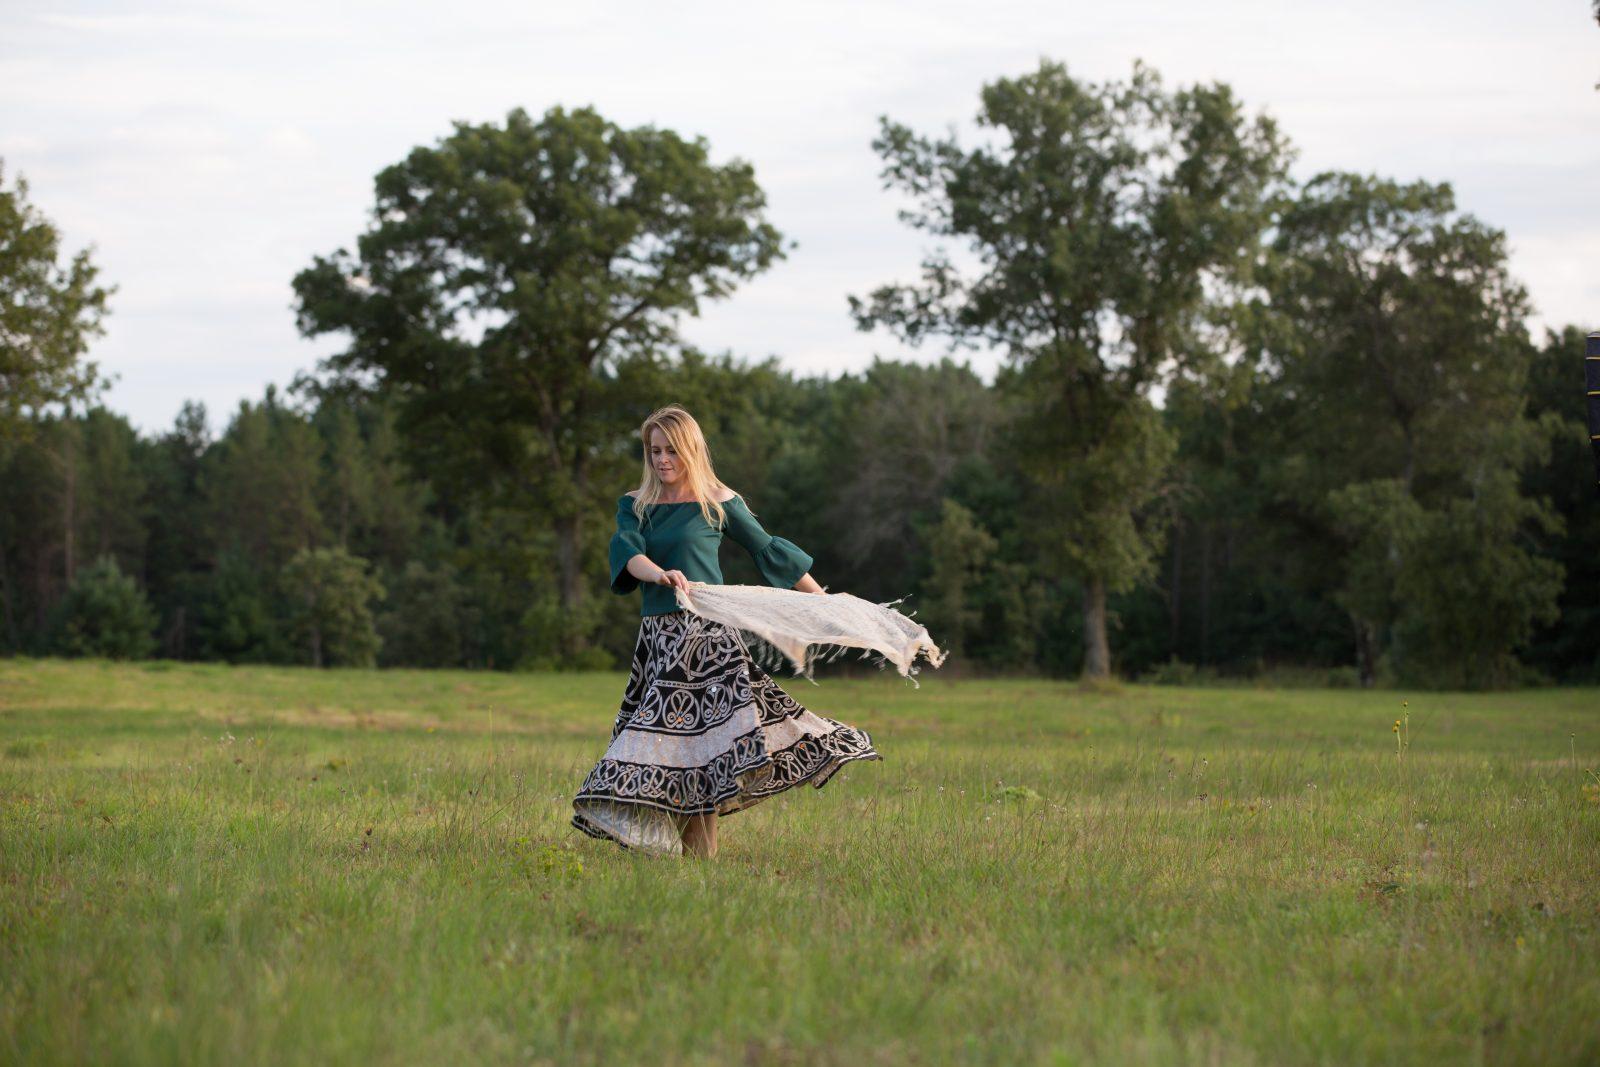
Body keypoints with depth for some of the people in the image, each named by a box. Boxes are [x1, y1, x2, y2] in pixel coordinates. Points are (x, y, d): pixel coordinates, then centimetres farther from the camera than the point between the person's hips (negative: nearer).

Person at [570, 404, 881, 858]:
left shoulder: (718, 502, 4)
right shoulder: (634, 505, 12)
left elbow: (768, 550, 12)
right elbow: (627, 552, -7)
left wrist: (823, 600, 14)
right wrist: (660, 575, -29)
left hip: (707, 634, -4)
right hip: (657, 637, 4)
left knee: (698, 739, -13)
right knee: (667, 736, -1)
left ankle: (700, 850, -14)